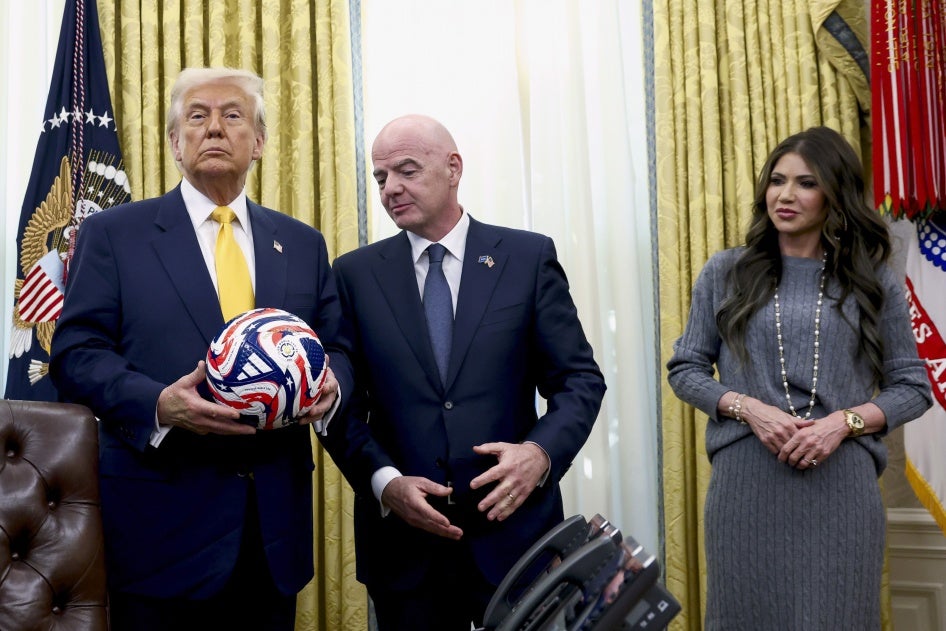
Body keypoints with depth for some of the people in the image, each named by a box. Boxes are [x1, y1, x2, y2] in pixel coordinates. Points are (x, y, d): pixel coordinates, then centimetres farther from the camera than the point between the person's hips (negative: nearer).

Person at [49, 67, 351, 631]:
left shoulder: (303, 243, 12)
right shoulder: (113, 233, 3)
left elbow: (338, 350, 12)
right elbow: (76, 352, -3)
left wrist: (330, 384, -12)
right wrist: (159, 404, -21)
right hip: (162, 519, -3)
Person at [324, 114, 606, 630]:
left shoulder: (529, 257, 1)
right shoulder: (356, 274, 4)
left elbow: (580, 379, 0)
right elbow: (341, 402, 2)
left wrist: (541, 453, -17)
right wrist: (385, 482, -13)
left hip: (514, 531, 0)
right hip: (404, 542, 1)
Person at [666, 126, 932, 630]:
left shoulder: (874, 281, 6)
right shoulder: (725, 273, 7)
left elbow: (912, 386, 7)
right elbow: (685, 368, 8)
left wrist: (843, 422, -11)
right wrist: (748, 408, -9)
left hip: (841, 484, 0)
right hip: (745, 481, 0)